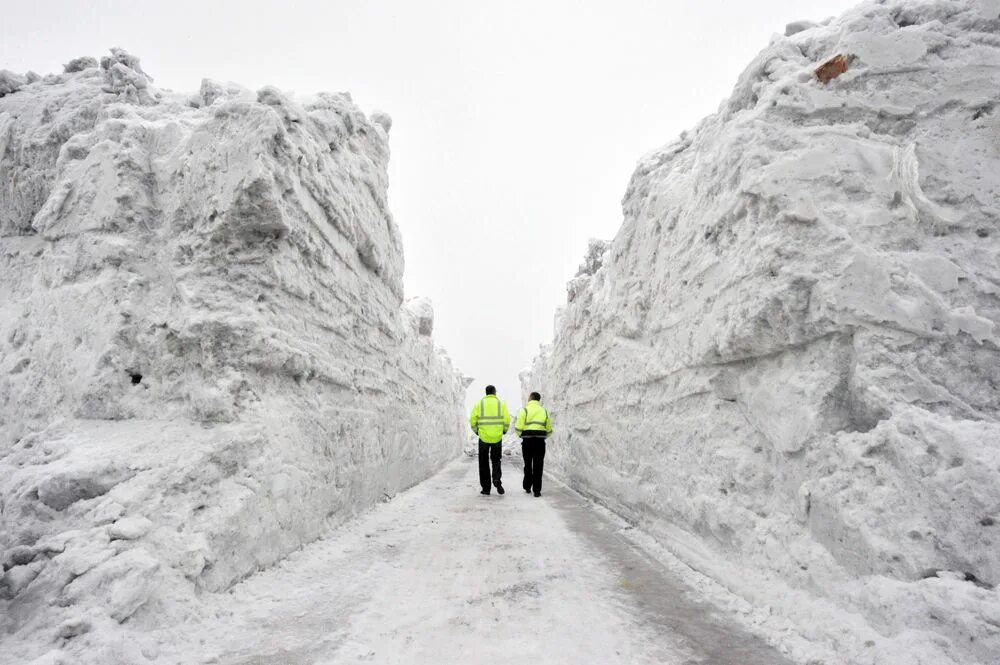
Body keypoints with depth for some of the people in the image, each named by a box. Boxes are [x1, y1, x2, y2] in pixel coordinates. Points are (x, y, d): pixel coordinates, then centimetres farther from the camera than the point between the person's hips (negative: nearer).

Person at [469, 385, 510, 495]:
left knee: (484, 463, 10)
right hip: (497, 437, 0)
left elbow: (472, 420, -4)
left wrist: (476, 430, 12)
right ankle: (497, 479, -10)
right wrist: (504, 430, 11)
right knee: (496, 460, 15)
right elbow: (507, 419, -5)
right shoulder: (501, 403, 3)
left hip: (483, 437, 0)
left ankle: (486, 488, 10)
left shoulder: (479, 403, 3)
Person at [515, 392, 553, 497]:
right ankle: (536, 490, -1)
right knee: (538, 466, 4)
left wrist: (520, 435, 12)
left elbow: (518, 427, -8)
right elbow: (549, 430, 10)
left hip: (527, 440, -1)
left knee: (528, 464, 15)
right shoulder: (544, 411, 10)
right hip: (540, 441, 1)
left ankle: (527, 487, 21)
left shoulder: (524, 410, -1)